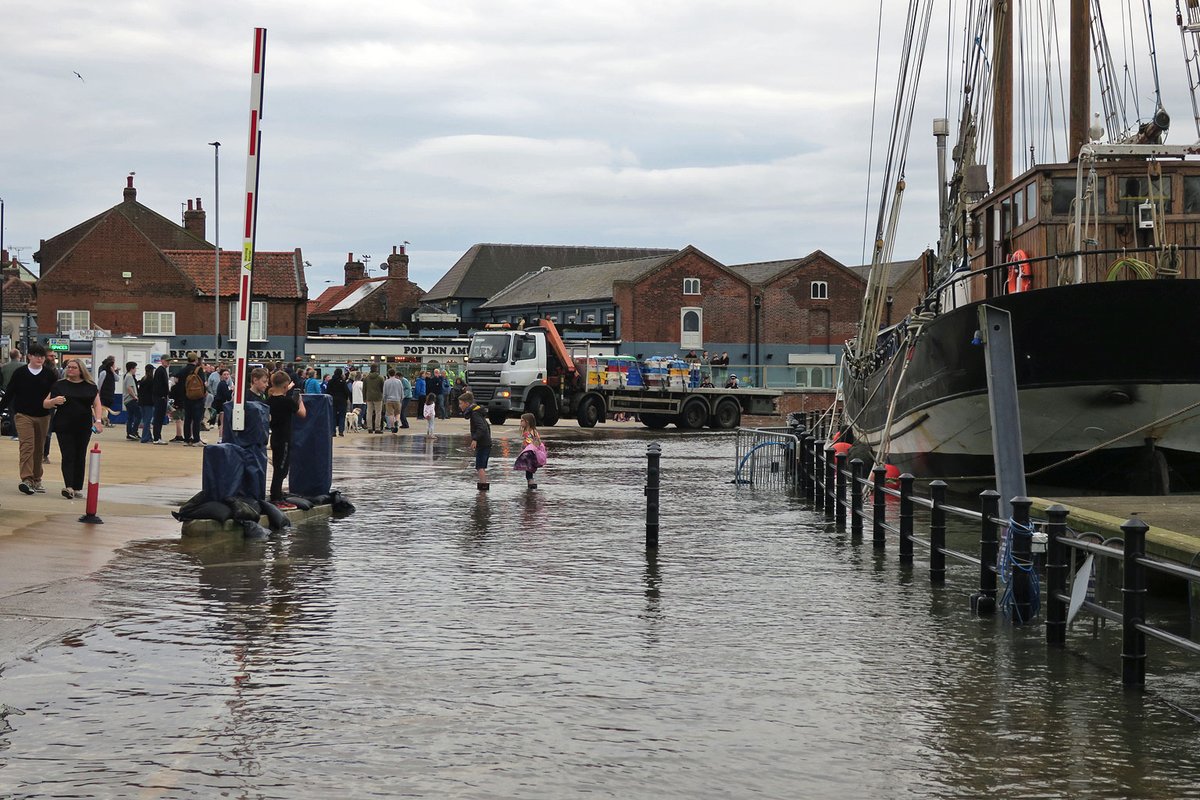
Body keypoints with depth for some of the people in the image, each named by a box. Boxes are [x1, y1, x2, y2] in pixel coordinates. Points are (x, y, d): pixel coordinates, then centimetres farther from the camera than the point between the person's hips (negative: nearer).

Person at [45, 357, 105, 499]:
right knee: (68, 456, -10)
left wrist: (98, 420, -11)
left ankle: (78, 488, 13)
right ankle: (68, 487, -21)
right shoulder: (59, 385, 5)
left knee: (80, 458, 6)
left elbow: (97, 404, 4)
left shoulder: (90, 386, 8)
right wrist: (54, 401, -15)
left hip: (84, 428, 2)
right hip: (64, 427, -2)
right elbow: (45, 404, 6)